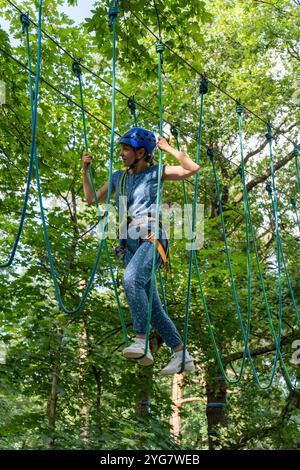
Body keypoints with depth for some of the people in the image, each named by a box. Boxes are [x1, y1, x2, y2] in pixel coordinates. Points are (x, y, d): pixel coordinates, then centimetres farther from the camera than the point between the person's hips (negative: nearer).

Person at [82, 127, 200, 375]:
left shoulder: (156, 172, 7)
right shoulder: (119, 177, 22)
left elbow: (193, 168, -3)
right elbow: (92, 199, 28)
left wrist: (168, 148, 1)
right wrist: (85, 170, 18)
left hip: (152, 237, -6)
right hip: (130, 242, 6)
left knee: (131, 279, -35)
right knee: (151, 306, 1)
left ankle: (141, 342, -36)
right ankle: (182, 356, 9)